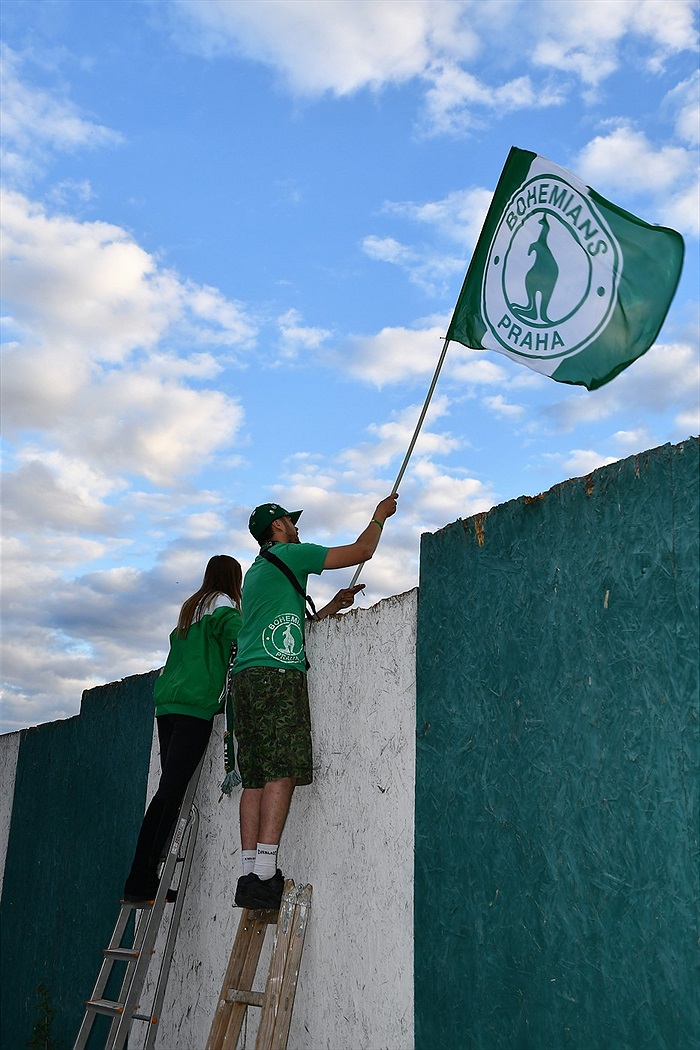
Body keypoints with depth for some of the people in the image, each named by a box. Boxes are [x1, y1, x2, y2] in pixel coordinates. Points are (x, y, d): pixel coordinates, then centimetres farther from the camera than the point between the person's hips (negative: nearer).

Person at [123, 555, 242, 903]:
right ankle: (142, 879, -11)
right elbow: (241, 634, -17)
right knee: (172, 791, -9)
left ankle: (141, 879, 4)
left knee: (169, 790, 7)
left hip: (167, 704, 8)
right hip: (195, 706, -8)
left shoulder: (191, 606, 24)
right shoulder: (222, 603, 1)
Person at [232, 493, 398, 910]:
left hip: (246, 677, 9)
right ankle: (264, 874, -20)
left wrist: (334, 605, 30)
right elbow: (362, 551, 6)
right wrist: (380, 516, 23)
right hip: (278, 675, -9)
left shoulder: (256, 571, 30)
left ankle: (250, 874, -3)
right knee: (282, 772, -13)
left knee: (255, 779, 2)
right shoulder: (290, 554, 5)